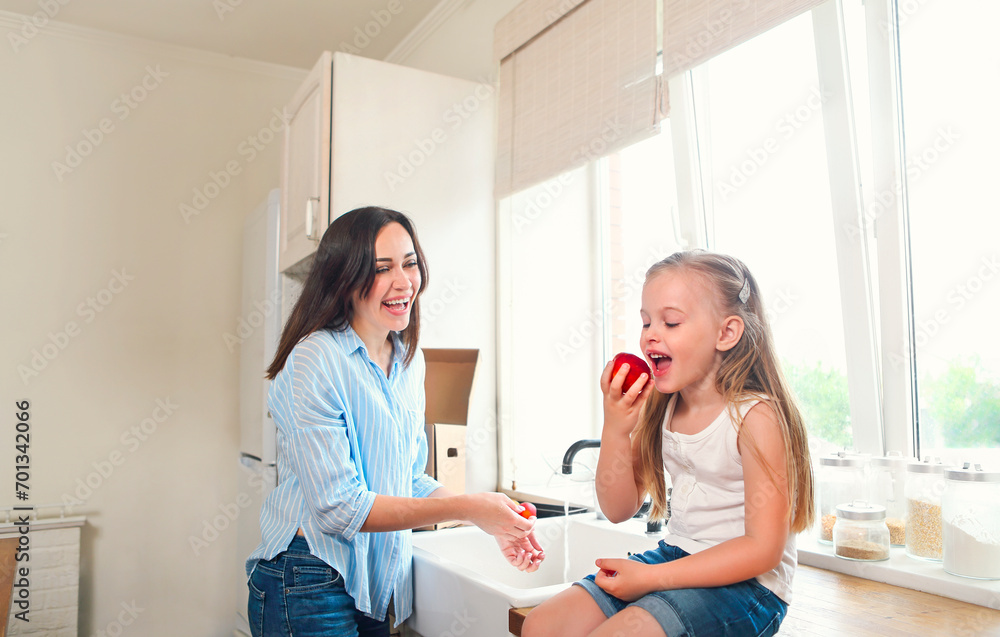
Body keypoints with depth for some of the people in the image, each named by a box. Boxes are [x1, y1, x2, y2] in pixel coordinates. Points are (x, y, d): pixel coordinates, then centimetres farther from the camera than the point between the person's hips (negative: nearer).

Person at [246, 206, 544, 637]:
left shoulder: (409, 362, 5)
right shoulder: (316, 360, -19)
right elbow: (337, 508, -23)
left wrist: (493, 522, -3)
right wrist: (467, 508, -22)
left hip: (377, 583, 7)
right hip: (309, 582, -6)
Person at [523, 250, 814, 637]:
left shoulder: (755, 416, -18)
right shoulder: (658, 408, 1)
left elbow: (763, 549, -18)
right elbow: (619, 510, 3)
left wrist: (652, 577, -20)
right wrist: (615, 431, -14)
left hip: (746, 583, -6)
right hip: (675, 558, 6)